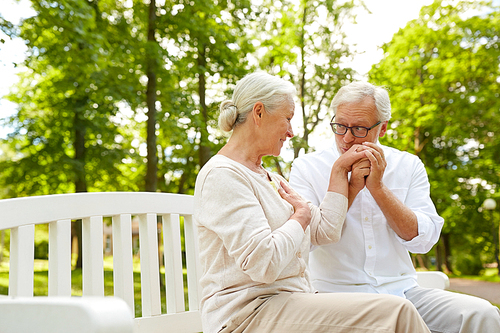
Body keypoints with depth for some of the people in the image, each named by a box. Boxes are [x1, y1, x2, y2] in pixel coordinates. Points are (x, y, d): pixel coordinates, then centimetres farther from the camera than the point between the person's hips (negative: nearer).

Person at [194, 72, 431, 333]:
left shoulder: (270, 179, 19)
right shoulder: (222, 175, -11)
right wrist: (301, 215, -6)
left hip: (289, 304, 9)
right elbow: (263, 263, -22)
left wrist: (339, 170, 18)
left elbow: (326, 232, 12)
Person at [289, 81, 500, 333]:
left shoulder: (408, 166, 8)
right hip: (338, 293, -3)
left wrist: (377, 187, -11)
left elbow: (423, 240, -3)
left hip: (403, 290, 4)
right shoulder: (306, 168, 1)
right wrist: (351, 188, -13)